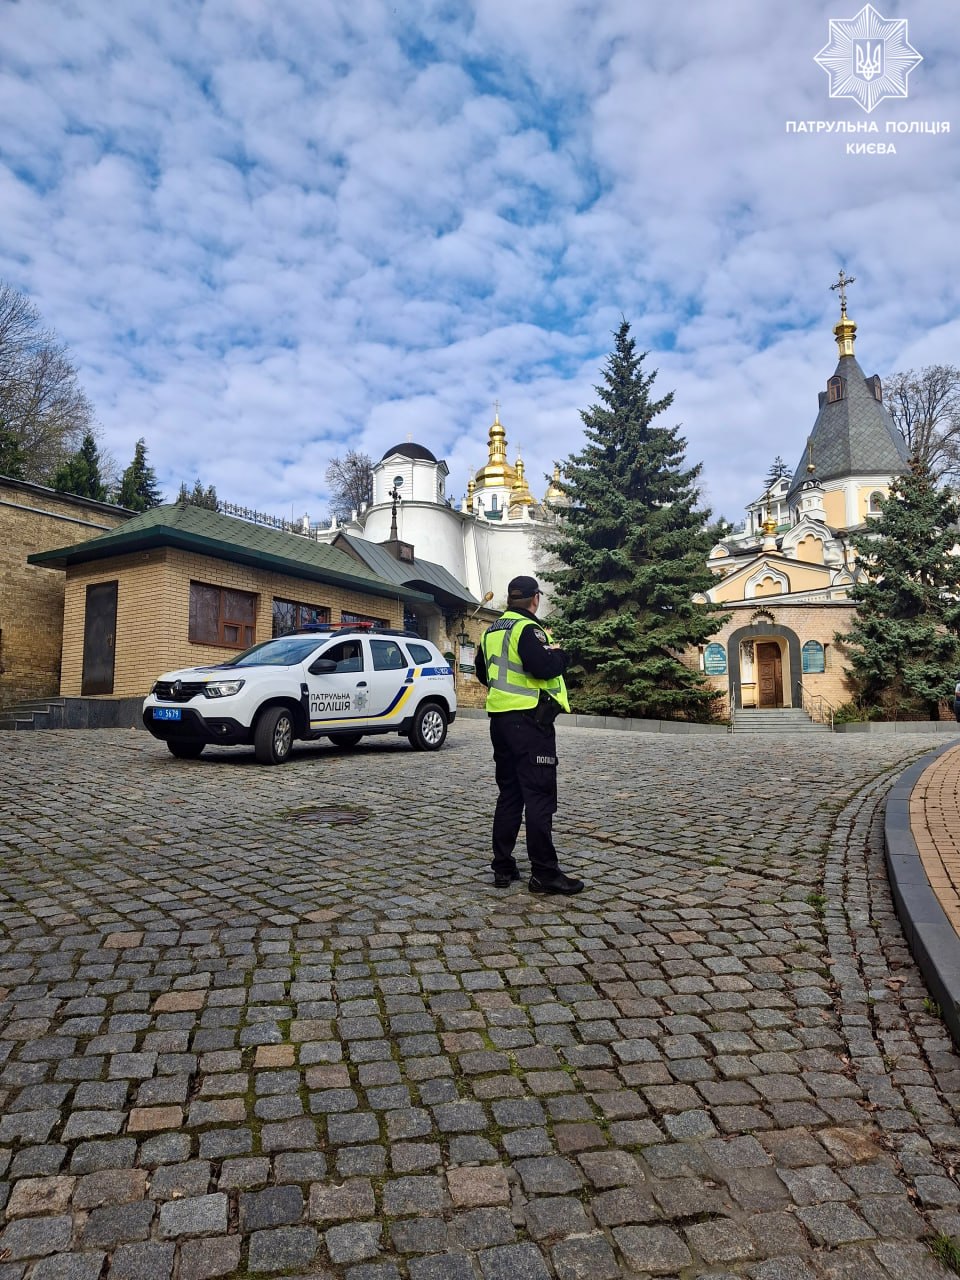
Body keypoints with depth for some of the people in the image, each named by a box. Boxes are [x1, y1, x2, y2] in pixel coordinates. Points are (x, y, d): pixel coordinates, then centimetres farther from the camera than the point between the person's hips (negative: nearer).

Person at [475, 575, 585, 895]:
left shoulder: (492, 631, 14)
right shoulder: (527, 628, -13)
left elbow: (483, 673, 24)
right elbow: (544, 667, -25)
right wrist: (559, 654, -6)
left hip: (500, 719, 9)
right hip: (530, 720, -8)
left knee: (509, 793, 13)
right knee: (539, 796, -4)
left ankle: (503, 867, 17)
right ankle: (544, 872, -2)